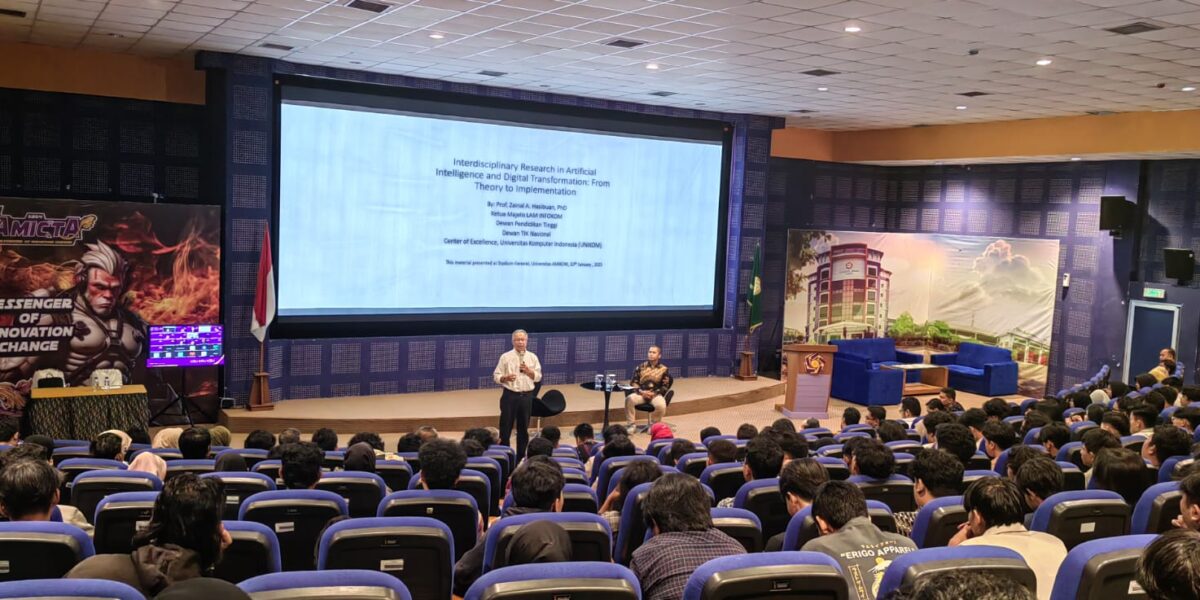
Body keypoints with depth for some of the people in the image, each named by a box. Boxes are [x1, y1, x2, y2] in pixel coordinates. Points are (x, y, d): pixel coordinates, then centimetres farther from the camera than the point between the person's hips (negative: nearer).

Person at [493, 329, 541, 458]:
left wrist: (529, 371, -12)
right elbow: (496, 376, -2)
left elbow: (538, 377, 6)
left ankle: (521, 455, 20)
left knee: (524, 428, 10)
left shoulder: (532, 357, 7)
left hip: (526, 396, 3)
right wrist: (506, 378, -21)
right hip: (510, 395, -3)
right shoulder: (505, 357, -1)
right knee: (506, 427, -1)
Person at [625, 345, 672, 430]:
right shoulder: (640, 367, 10)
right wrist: (641, 391, -10)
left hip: (656, 394, -1)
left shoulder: (664, 369, 5)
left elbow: (665, 387, 4)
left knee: (661, 405, -35)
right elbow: (633, 382, 9)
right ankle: (630, 424, -18)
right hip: (641, 393, 1)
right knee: (629, 399, -31)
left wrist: (654, 393, -12)